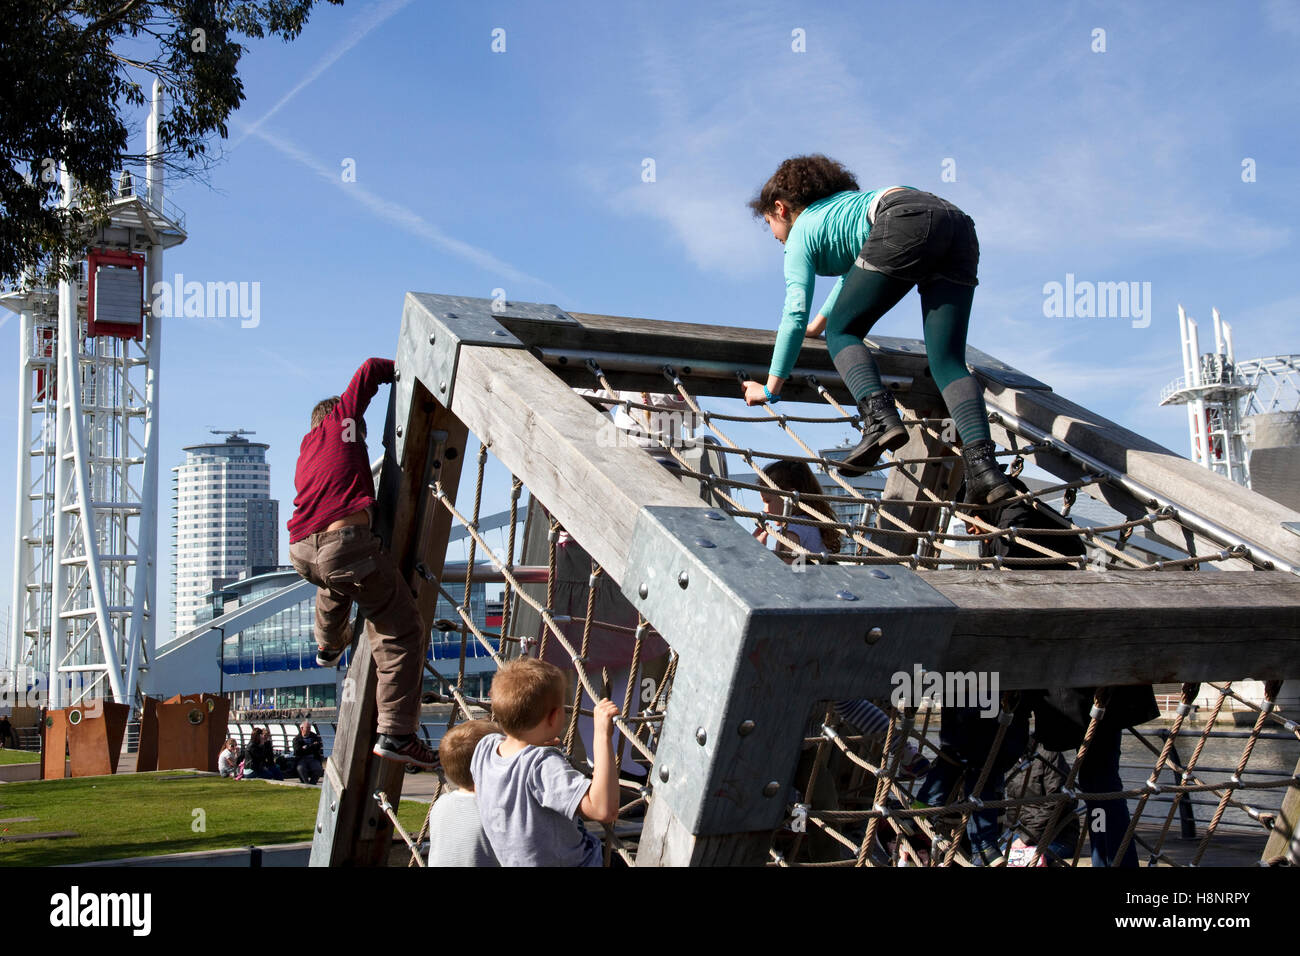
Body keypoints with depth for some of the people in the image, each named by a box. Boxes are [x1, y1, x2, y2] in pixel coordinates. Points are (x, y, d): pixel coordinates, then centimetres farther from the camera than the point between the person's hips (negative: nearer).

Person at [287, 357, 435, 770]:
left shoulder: (306, 450, 32)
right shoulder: (341, 417, 15)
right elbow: (371, 369, 17)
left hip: (301, 552, 8)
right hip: (345, 542, -8)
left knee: (336, 582, 44)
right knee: (403, 632, -4)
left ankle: (329, 645, 68)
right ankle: (395, 733, -12)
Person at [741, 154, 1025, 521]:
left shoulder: (802, 232, 18)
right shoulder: (841, 204, 41)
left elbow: (795, 315, 8)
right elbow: (856, 273, 57)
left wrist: (770, 389, 12)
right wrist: (818, 324, 70)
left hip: (907, 222, -7)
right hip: (959, 223, 7)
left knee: (841, 333, 8)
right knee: (948, 361, 2)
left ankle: (879, 418, -17)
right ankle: (982, 463, -18)